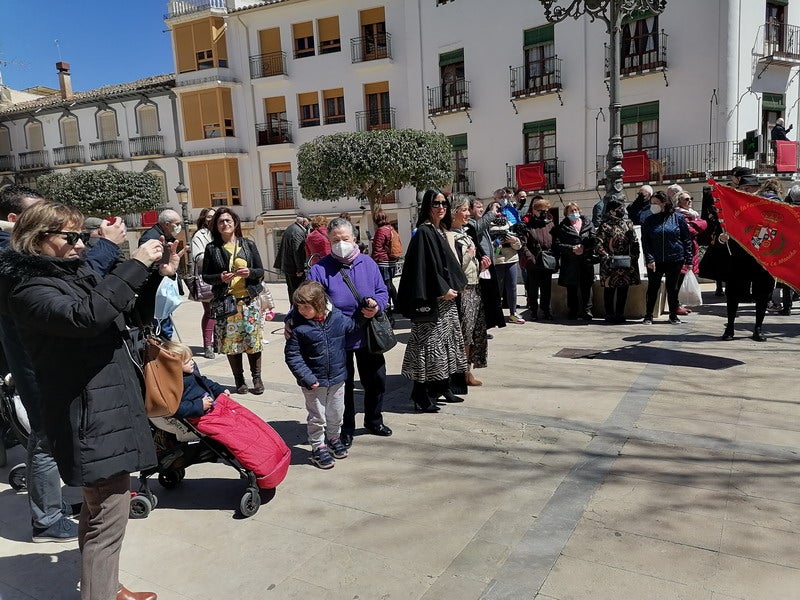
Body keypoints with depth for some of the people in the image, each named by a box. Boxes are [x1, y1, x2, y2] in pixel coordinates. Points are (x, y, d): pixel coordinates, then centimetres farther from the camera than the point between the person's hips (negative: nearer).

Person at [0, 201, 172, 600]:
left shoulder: (75, 273, 12)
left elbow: (125, 312, 22)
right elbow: (84, 316, -33)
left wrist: (159, 273, 6)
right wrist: (134, 264, -29)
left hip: (108, 403, 9)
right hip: (89, 413, -9)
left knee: (101, 506, 19)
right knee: (109, 511, -6)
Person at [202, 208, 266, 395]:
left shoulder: (248, 245, 7)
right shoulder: (212, 248, 5)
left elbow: (261, 272, 9)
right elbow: (205, 276, 6)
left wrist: (249, 273, -12)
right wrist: (220, 278, -14)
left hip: (249, 299, 0)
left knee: (253, 339, 1)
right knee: (230, 342, 3)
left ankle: (257, 378, 14)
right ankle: (239, 380, 16)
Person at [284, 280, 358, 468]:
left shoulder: (339, 318, -10)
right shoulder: (298, 326, -18)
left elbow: (354, 327, 14)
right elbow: (292, 355, -14)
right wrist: (307, 378, -19)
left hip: (337, 377, 3)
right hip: (314, 382, -3)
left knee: (336, 414, 20)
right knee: (317, 417, 10)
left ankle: (334, 438, 44)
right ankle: (318, 447, 29)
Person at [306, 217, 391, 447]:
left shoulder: (368, 263, 2)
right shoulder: (320, 270, -9)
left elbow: (382, 291, 4)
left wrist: (376, 304, -18)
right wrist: (292, 320, -32)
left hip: (369, 337, 4)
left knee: (376, 381, 17)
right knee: (344, 386, 10)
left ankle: (374, 421, 41)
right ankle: (346, 429, 30)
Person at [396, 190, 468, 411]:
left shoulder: (440, 231, 14)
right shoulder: (423, 232, -13)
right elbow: (426, 266, -19)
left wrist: (455, 285, 10)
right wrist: (442, 290, -17)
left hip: (446, 295, 10)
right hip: (432, 299, -10)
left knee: (447, 341, 14)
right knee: (429, 343, -6)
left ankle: (443, 387, 26)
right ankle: (421, 395, 2)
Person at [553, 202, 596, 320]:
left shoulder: (588, 224, 12)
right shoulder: (561, 227, 7)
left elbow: (593, 240, 3)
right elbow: (557, 244, -3)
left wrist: (583, 247, -13)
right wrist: (572, 249, -13)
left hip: (586, 261, 0)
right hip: (570, 263, 0)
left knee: (586, 286, -4)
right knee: (571, 288, 5)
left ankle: (587, 310, 0)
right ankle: (573, 312, 12)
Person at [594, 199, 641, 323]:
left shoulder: (628, 223, 12)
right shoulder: (605, 225, -3)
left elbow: (635, 242, 12)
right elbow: (599, 244, -10)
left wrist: (634, 256, 1)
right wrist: (607, 257, -21)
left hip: (626, 263, 5)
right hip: (610, 264, -5)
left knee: (623, 289, 9)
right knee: (609, 289, 1)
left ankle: (620, 314, 19)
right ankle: (609, 314, 10)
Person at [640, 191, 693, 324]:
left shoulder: (678, 218, 1)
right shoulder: (649, 220, 4)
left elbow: (687, 239, 2)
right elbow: (645, 242, 0)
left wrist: (688, 260, -2)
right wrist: (649, 259, -12)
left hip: (675, 260, -1)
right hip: (655, 261, 1)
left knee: (672, 288, 9)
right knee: (652, 288, 4)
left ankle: (673, 315, 22)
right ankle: (648, 316, 14)